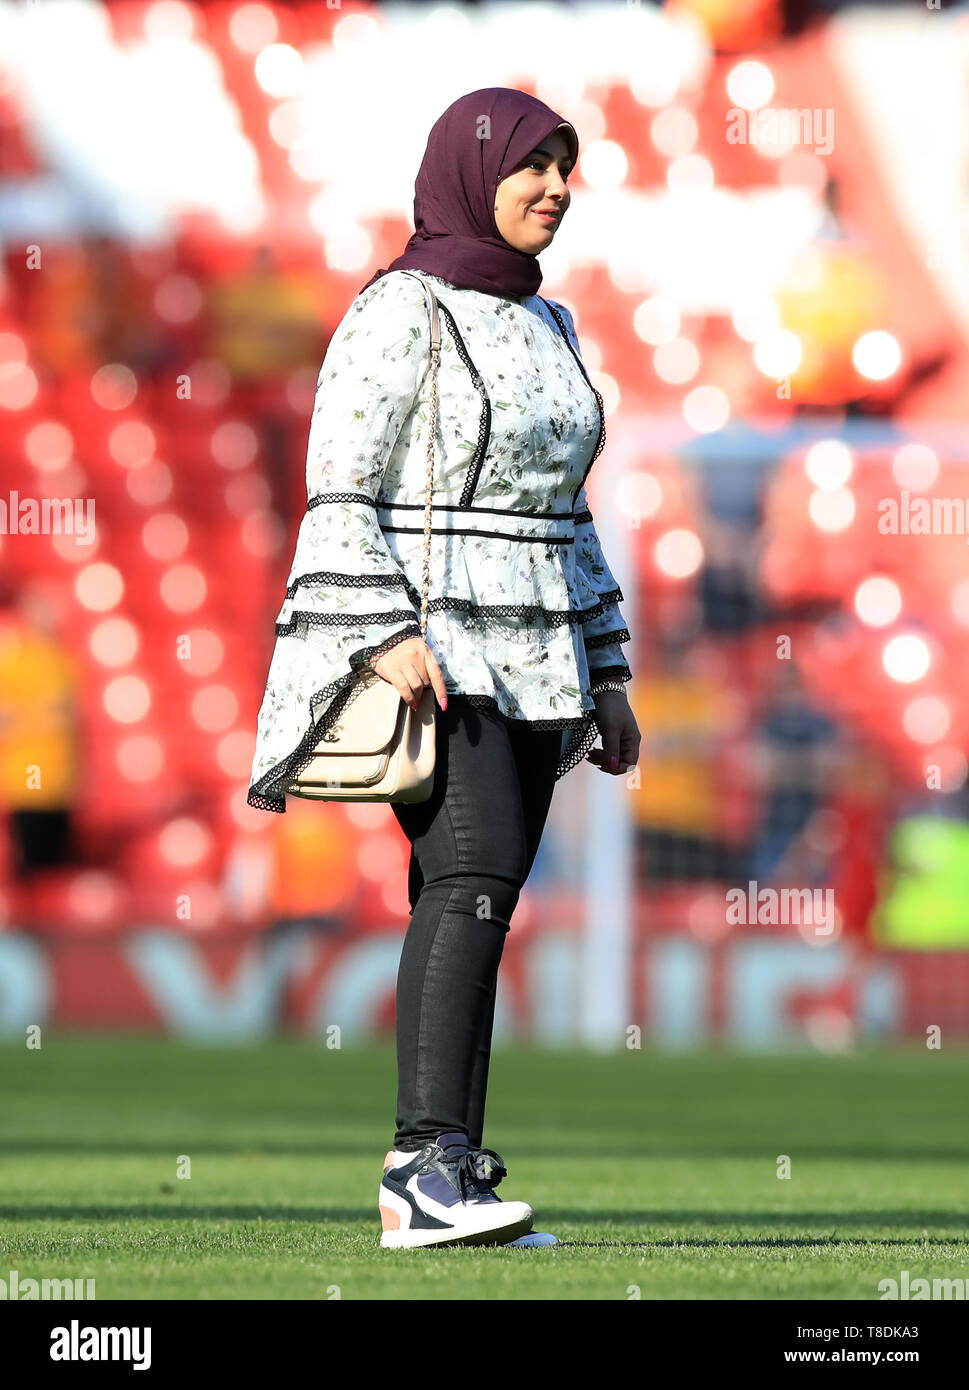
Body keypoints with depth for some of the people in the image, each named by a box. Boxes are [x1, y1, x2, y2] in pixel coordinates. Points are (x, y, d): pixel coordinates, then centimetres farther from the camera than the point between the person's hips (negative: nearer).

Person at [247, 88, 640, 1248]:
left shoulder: (544, 327, 17)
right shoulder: (399, 313, -7)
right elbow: (342, 492, -13)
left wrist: (604, 677, 19)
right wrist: (386, 633, -24)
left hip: (525, 660, 8)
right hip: (428, 653, -8)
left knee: (473, 902, 6)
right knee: (474, 879, -21)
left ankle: (446, 1184, 6)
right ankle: (425, 1169, -29)